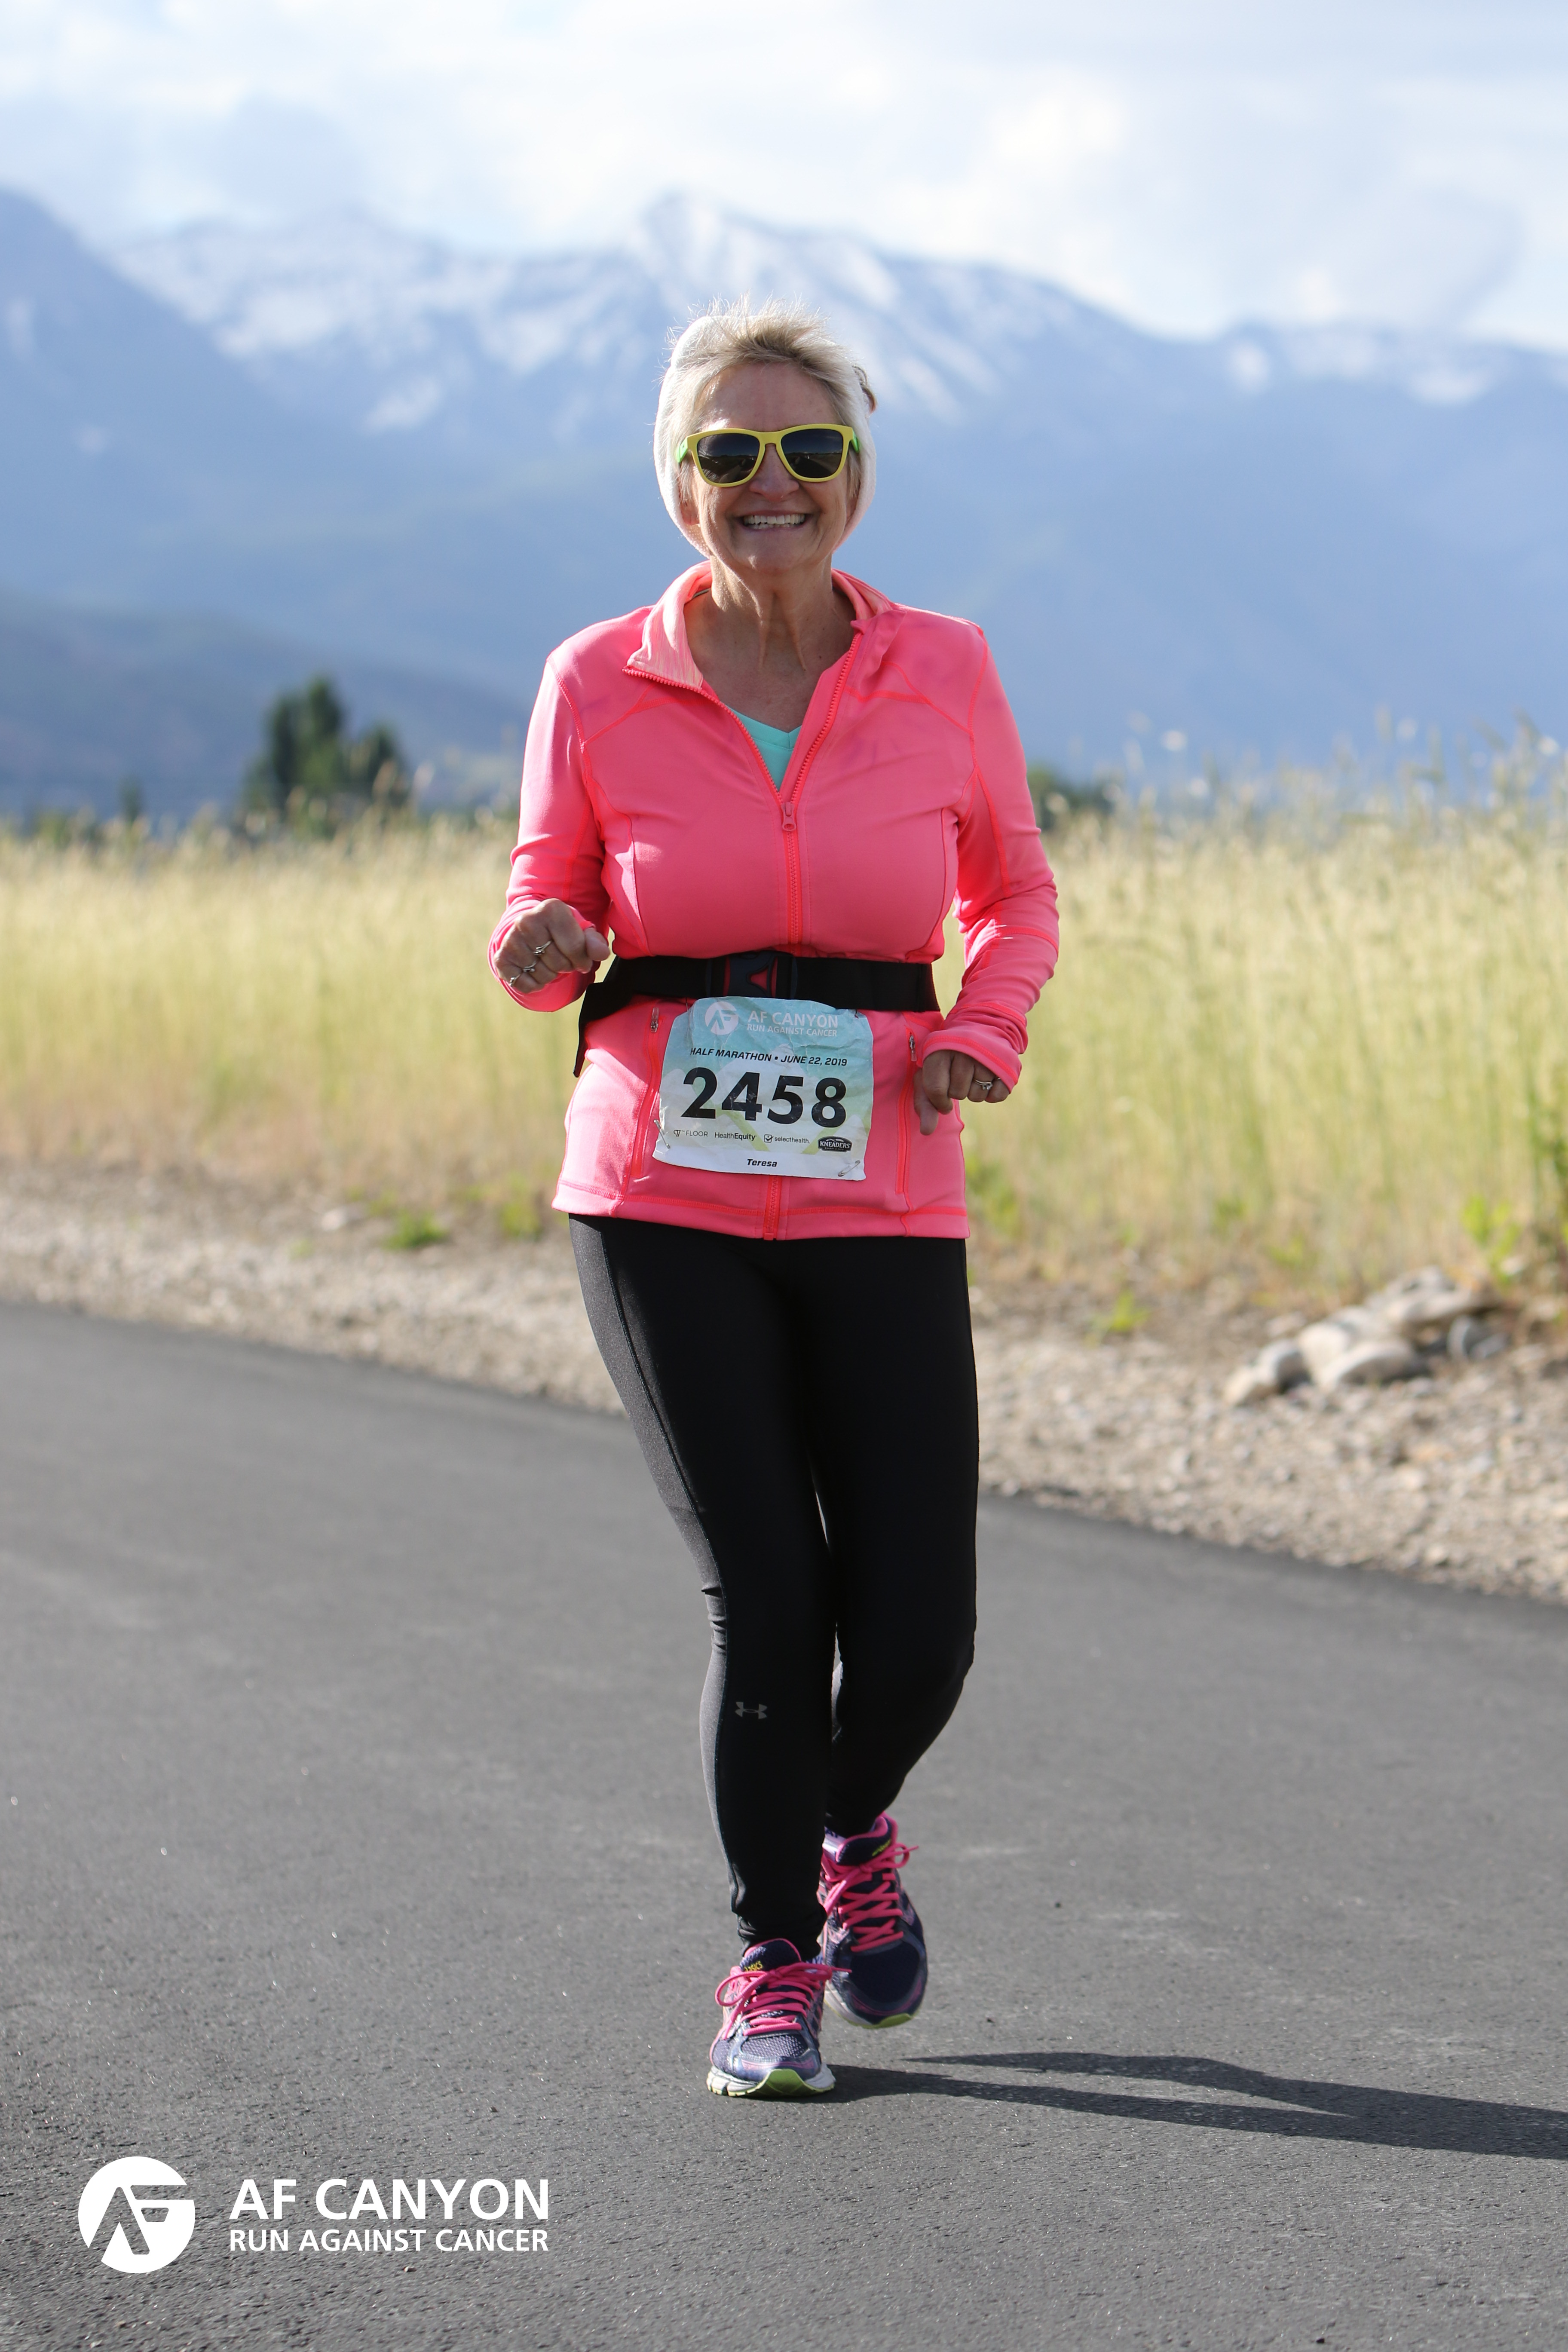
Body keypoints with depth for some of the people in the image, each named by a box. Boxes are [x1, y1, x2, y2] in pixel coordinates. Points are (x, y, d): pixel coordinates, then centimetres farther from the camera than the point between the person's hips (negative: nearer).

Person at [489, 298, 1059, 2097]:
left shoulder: (940, 674, 1)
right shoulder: (597, 688, -1)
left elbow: (1014, 890, 16)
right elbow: (554, 914, 10)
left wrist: (983, 1030, -4)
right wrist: (540, 948, -15)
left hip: (879, 1206, 1)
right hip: (663, 1202, -1)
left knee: (916, 1628, -2)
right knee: (765, 1601, -7)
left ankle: (853, 1832, 34)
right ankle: (772, 1963, 16)